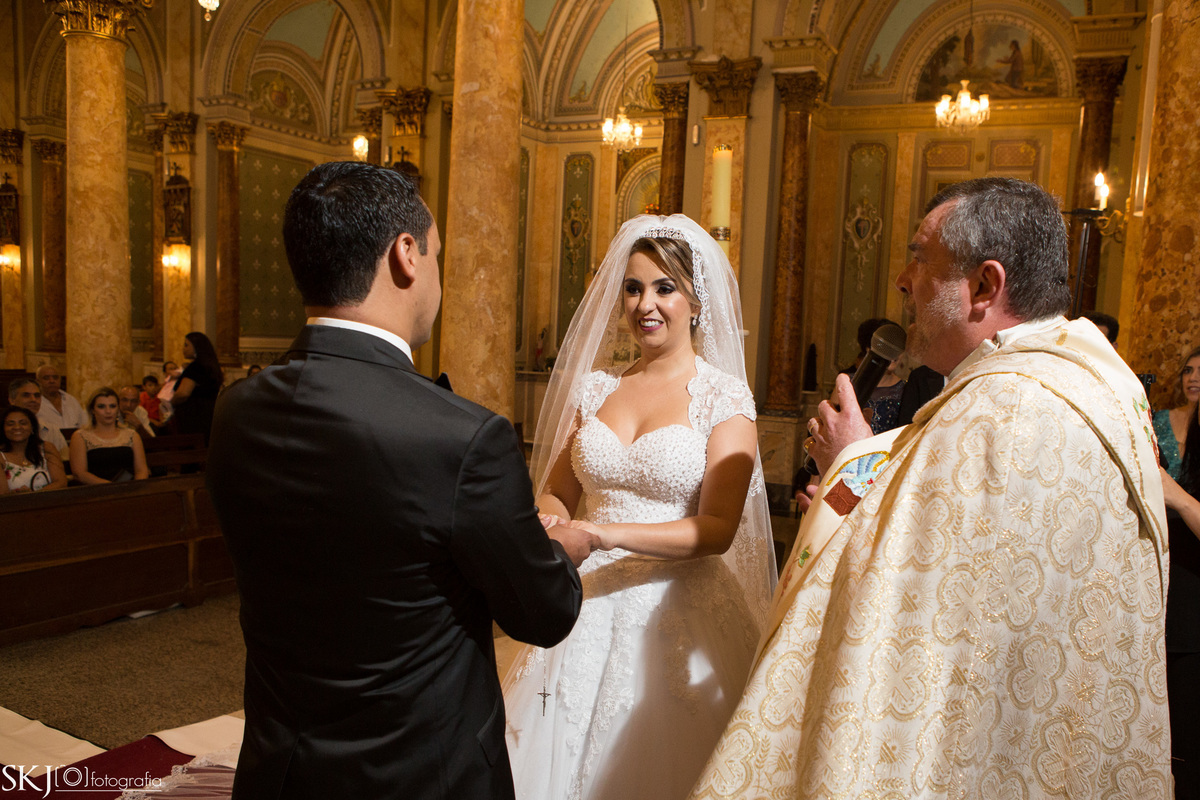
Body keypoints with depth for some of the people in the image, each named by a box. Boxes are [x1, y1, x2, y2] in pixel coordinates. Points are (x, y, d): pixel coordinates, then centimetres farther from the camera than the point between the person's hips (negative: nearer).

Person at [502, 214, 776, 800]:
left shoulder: (724, 397, -6)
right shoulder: (594, 386, 6)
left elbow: (718, 529, -13)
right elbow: (556, 494, 12)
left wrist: (605, 534, -24)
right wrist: (546, 524, -11)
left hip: (677, 614, -3)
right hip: (587, 606, 4)